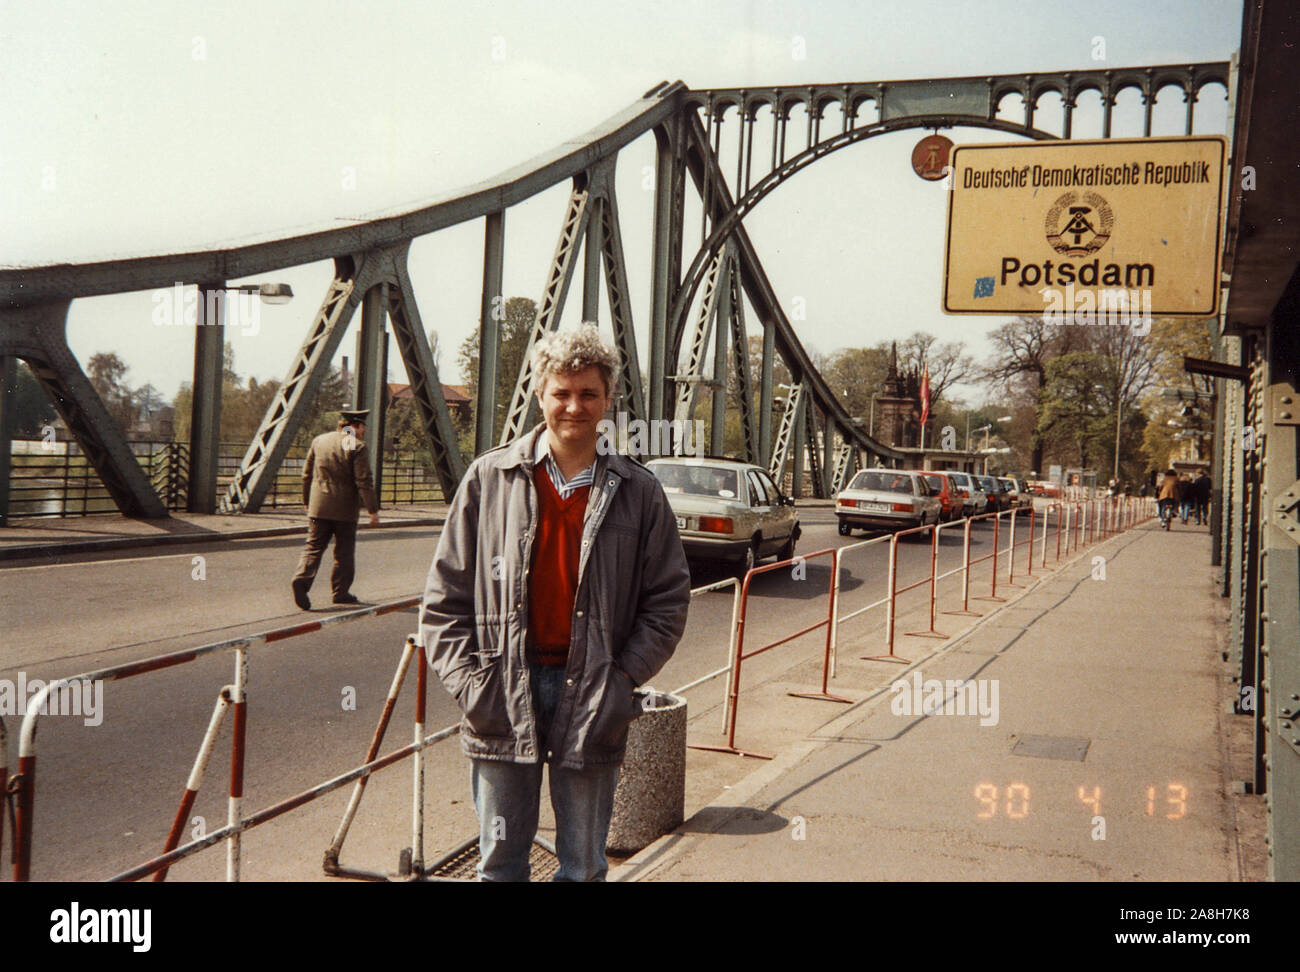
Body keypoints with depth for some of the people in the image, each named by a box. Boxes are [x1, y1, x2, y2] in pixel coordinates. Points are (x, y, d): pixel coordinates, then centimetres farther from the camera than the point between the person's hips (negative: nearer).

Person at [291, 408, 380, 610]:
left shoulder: (319, 441, 9)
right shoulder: (356, 447, -9)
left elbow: (307, 474, 14)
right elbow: (363, 482, -14)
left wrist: (307, 501, 24)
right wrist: (373, 510, -9)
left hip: (318, 505, 4)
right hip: (345, 509, -4)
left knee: (313, 546, 4)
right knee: (344, 551, 8)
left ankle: (302, 578, -19)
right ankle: (341, 592, 14)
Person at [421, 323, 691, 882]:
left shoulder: (638, 493, 1)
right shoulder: (490, 479, 1)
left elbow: (668, 601, 4)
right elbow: (445, 594, 4)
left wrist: (622, 678, -6)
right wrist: (469, 680, -5)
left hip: (591, 697, 0)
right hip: (502, 699, 0)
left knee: (584, 867, 11)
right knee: (499, 861, 11)